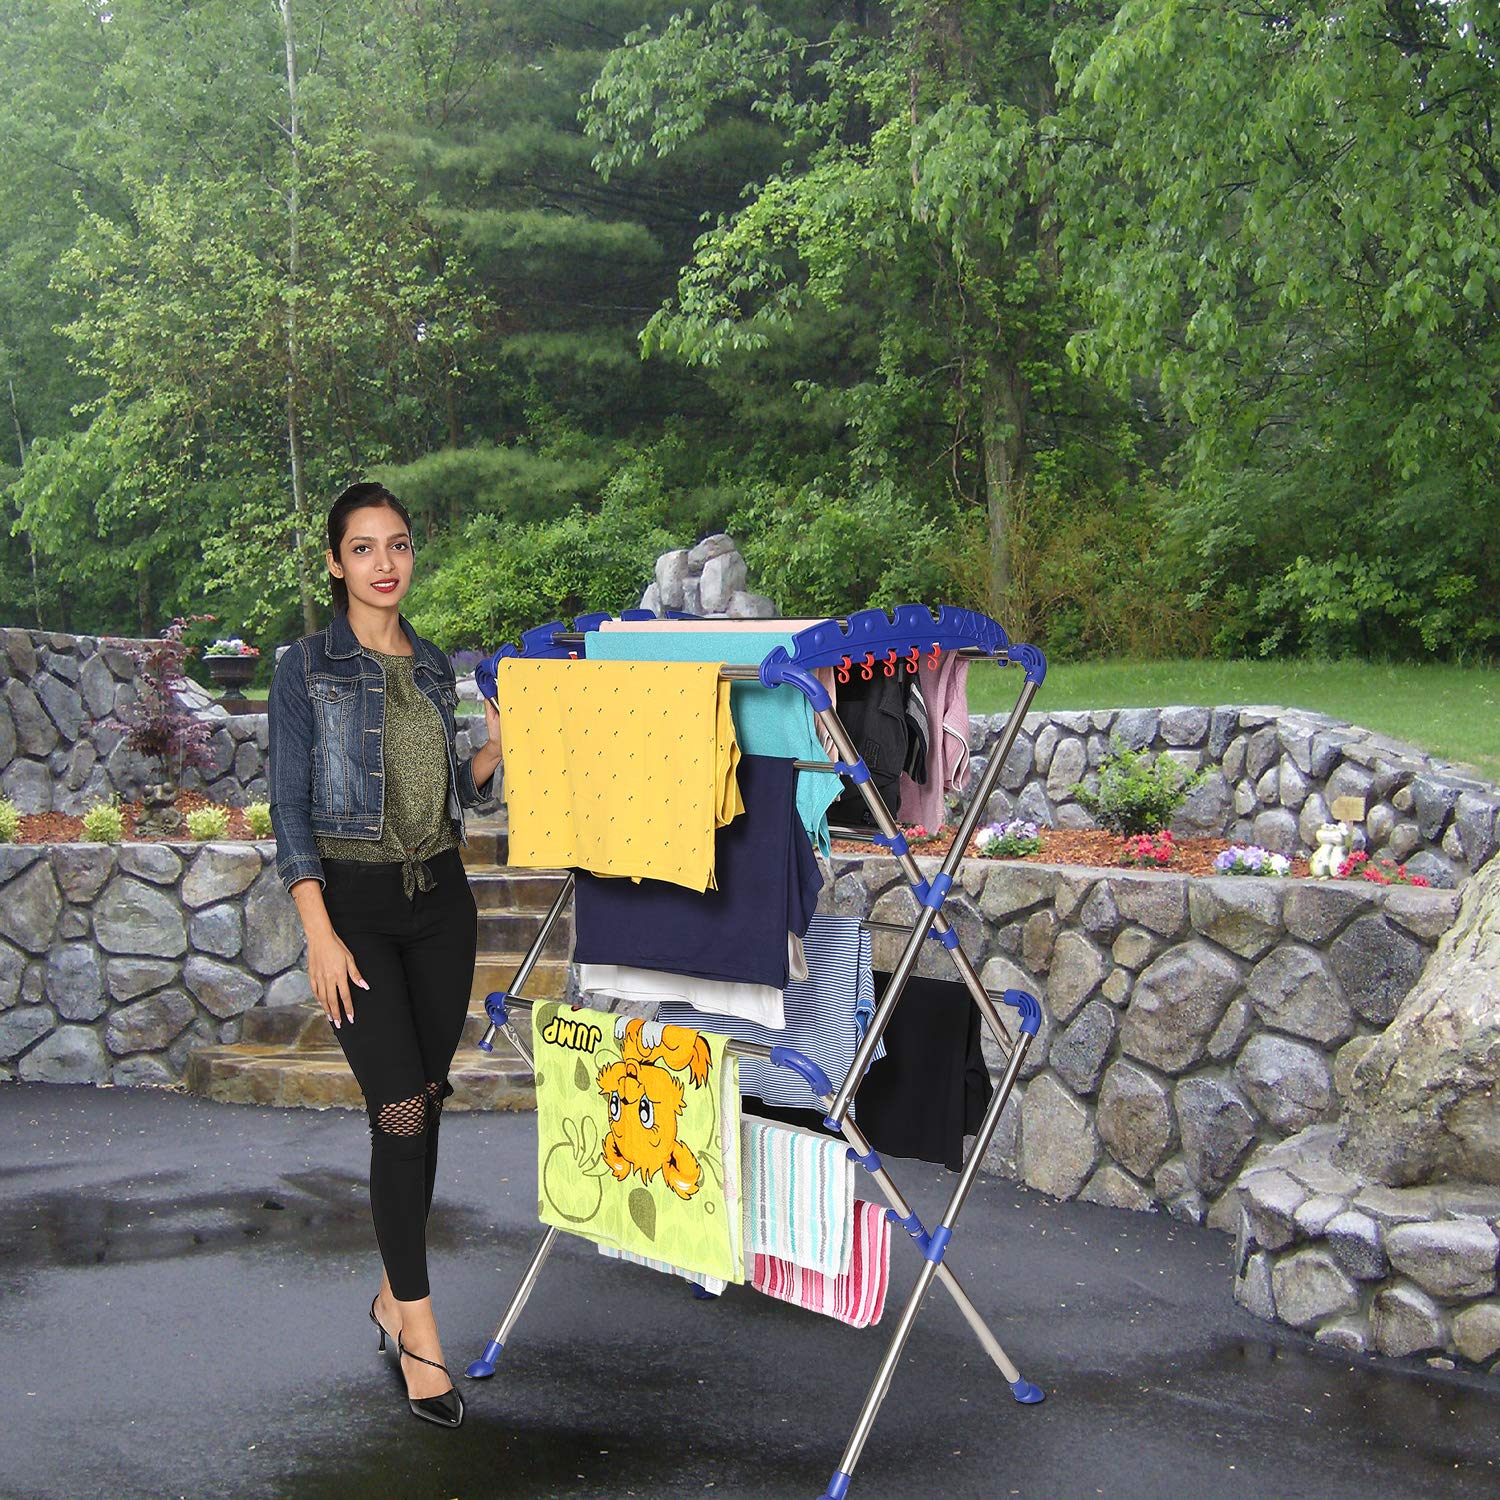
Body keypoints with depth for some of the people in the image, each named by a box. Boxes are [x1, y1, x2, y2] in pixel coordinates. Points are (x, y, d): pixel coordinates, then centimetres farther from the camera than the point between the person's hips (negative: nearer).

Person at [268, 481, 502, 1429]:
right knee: (399, 1108, -11)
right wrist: (320, 933, -15)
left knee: (426, 1102, 9)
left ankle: (395, 1292, 23)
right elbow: (290, 808, -7)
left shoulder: (434, 667, 11)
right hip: (355, 901, -5)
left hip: (440, 898, 5)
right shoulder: (308, 668, -4)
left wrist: (495, 753, -3)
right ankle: (420, 1329, -4)